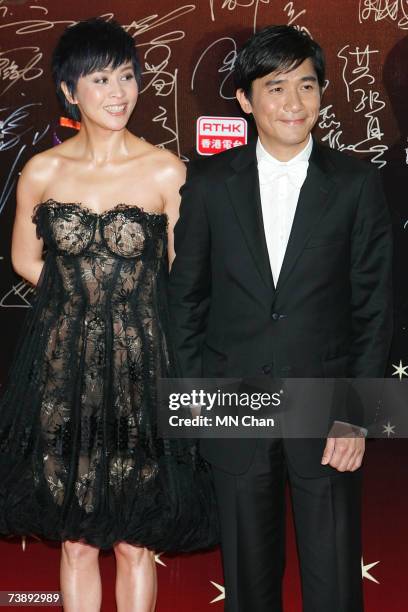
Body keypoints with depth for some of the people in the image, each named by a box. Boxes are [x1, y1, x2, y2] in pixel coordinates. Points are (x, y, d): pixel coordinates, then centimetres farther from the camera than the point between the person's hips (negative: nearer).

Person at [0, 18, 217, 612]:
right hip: (63, 369, 2)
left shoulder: (166, 172, -6)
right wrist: (82, 297, 5)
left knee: (135, 541, 8)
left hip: (143, 368, -1)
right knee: (76, 541, 11)